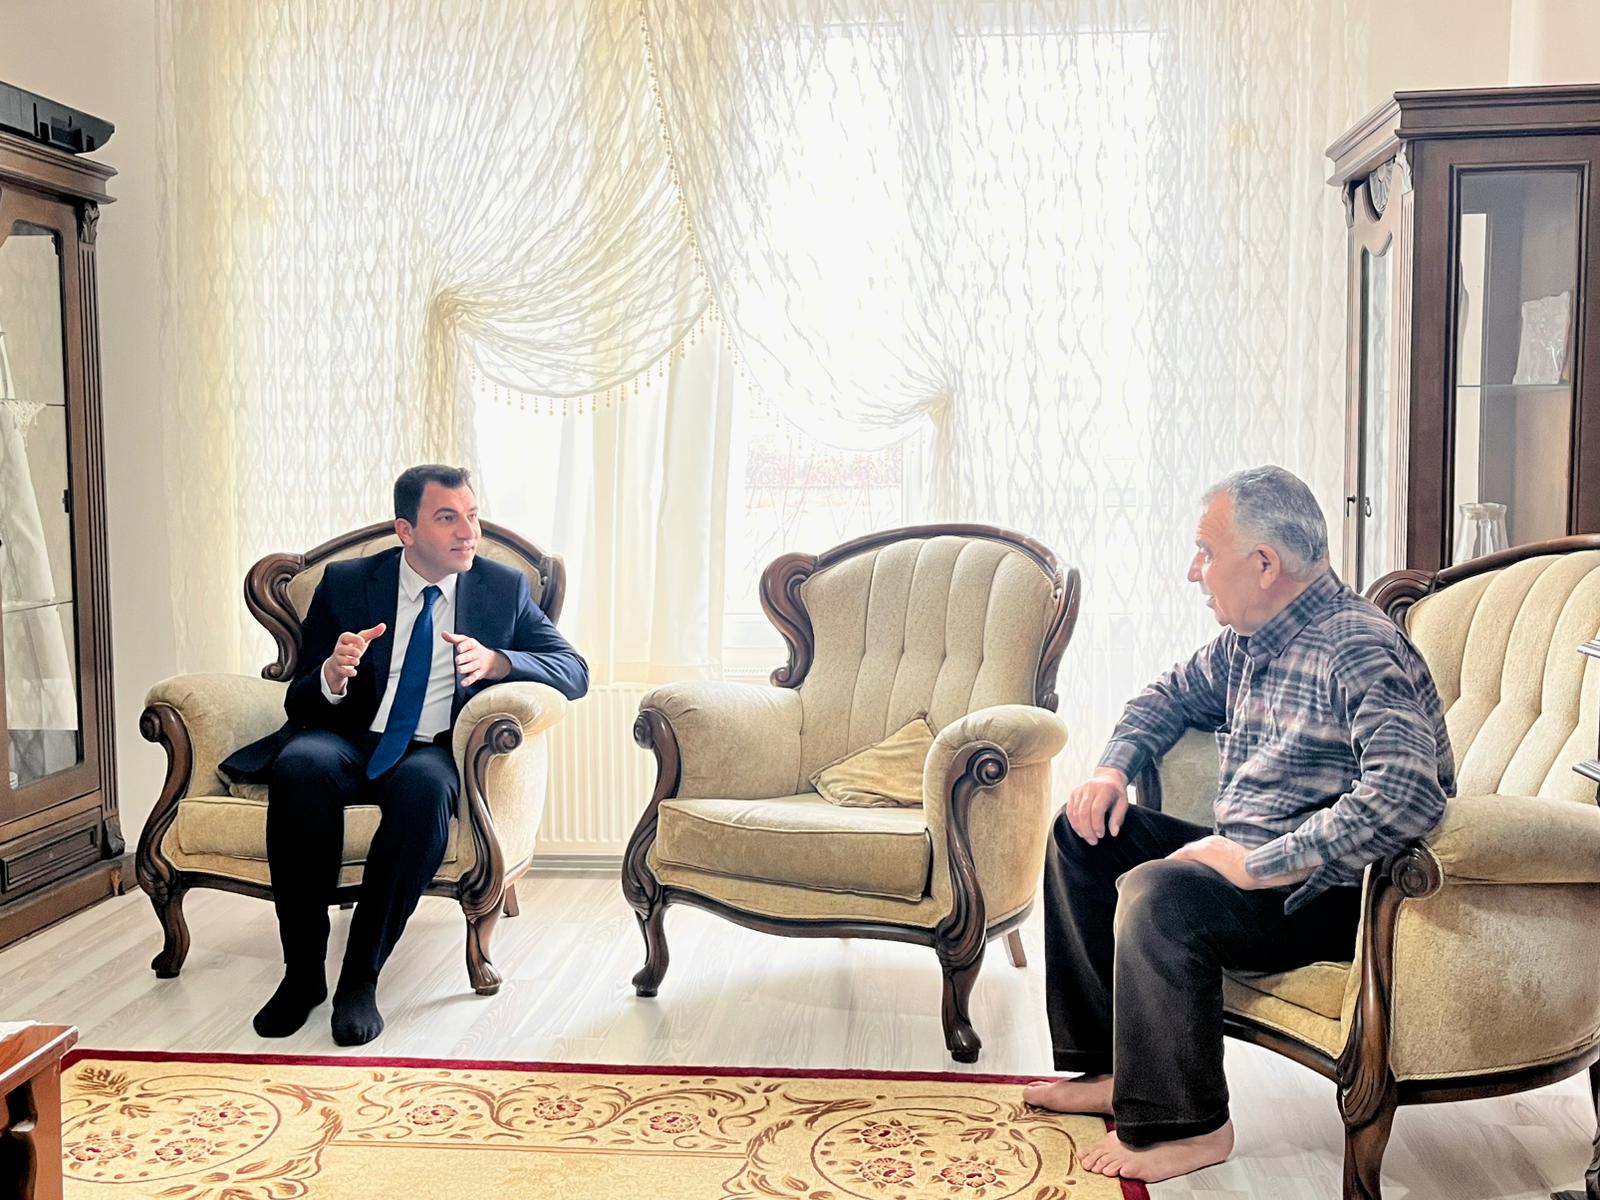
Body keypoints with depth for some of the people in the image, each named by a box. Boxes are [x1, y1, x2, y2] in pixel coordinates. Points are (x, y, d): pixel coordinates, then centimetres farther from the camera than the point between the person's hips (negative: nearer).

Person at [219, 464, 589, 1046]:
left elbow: (574, 671, 1)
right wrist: (331, 677, -20)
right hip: (349, 740, 1)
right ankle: (302, 972, -23)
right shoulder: (345, 583, 6)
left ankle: (361, 977, -26)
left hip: (436, 754, 0)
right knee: (300, 763, -34)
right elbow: (299, 703, 5)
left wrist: (496, 661, -19)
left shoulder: (505, 588, 7)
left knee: (424, 784, -37)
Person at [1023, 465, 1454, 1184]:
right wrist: (1113, 769, 8)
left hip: (1332, 890, -10)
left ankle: (1183, 1125, -13)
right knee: (1080, 835, 8)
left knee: (1159, 893, -32)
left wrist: (1260, 865, -32)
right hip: (1247, 857, 10)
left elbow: (1408, 795, -35)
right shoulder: (1247, 644, 9)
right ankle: (1113, 1067, 9)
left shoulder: (1359, 652, -21)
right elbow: (1170, 695, 28)